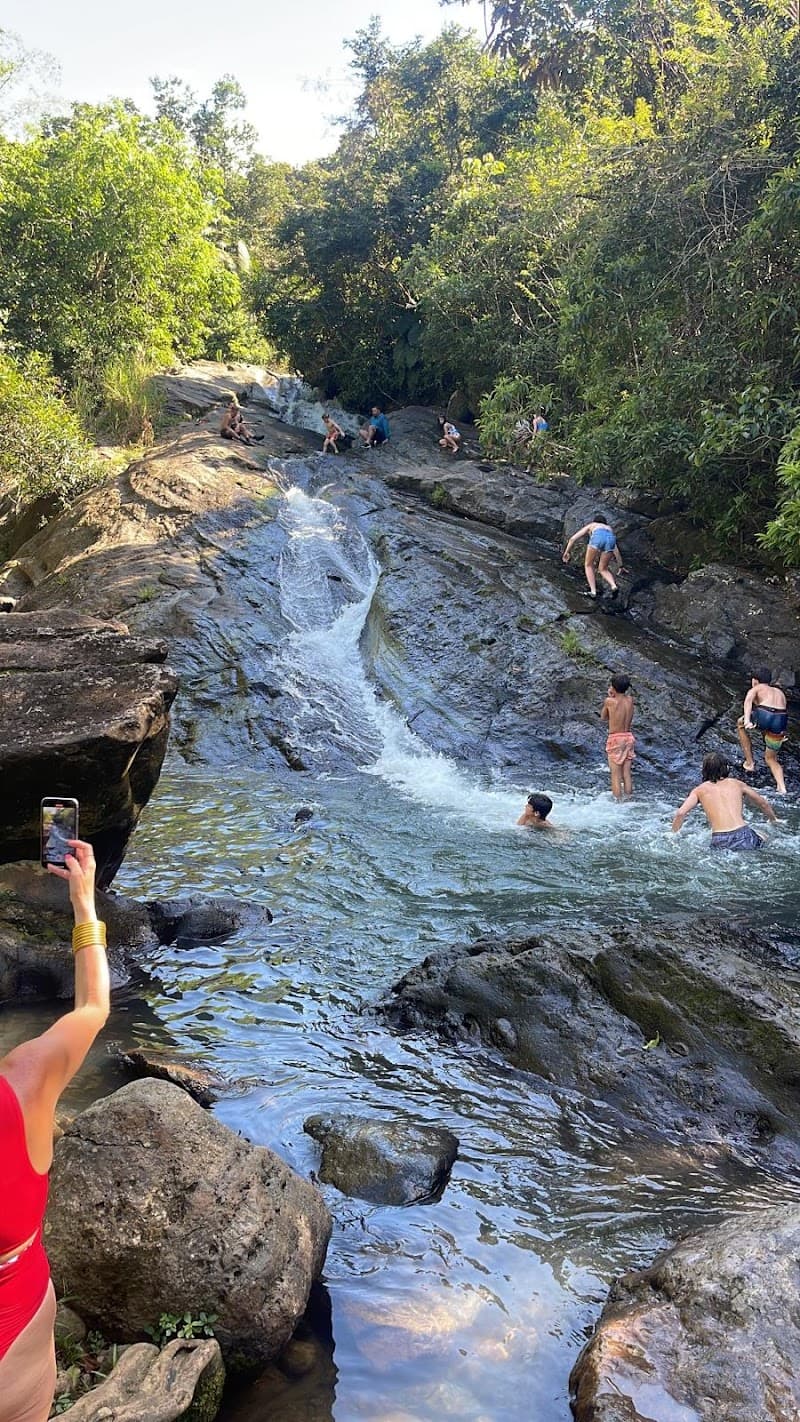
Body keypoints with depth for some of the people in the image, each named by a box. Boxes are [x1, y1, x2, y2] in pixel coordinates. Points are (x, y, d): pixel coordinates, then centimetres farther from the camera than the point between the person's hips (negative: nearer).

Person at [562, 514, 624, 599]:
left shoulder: (591, 526, 40)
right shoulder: (609, 528, 45)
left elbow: (573, 538, 37)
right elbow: (616, 550, 44)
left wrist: (567, 552, 46)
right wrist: (620, 566, 49)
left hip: (598, 537, -3)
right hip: (610, 538, 3)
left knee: (588, 565, 17)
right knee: (603, 569, 17)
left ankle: (593, 591, 0)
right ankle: (613, 586, -9)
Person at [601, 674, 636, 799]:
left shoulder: (610, 701, -14)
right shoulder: (630, 700, -1)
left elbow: (603, 717, 3)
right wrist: (614, 696, 7)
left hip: (615, 738, -5)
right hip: (629, 737, 5)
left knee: (616, 776, 1)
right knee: (627, 774, 12)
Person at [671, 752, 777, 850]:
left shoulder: (700, 790, 13)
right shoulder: (737, 784, 18)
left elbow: (681, 813, -2)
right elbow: (764, 804, 29)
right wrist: (774, 822, 47)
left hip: (720, 842, -2)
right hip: (743, 836, 2)